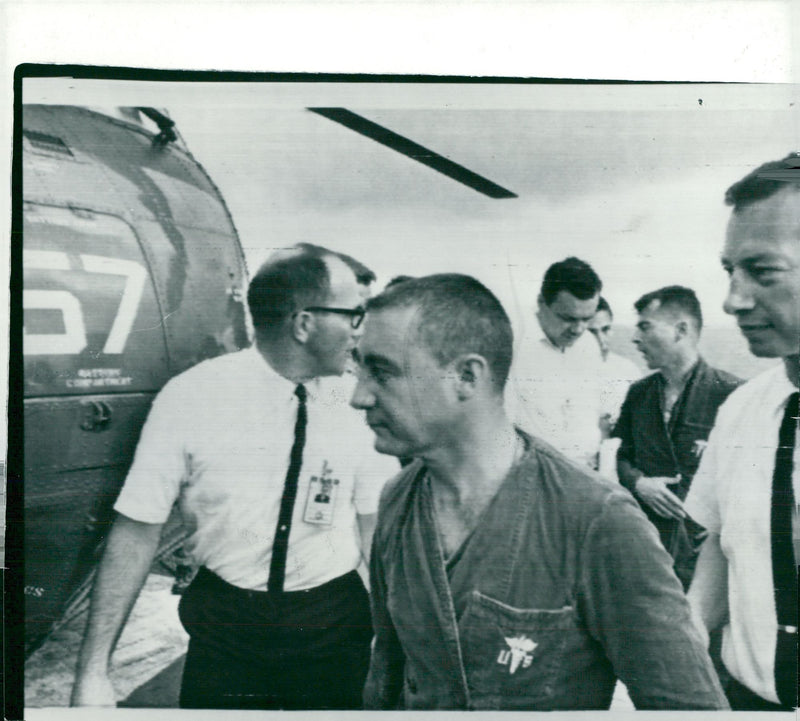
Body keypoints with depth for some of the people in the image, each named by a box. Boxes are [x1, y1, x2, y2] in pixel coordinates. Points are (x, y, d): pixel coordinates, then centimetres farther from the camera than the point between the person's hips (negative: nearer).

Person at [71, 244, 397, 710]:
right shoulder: (191, 397, -15)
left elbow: (376, 526, -4)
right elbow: (137, 531, -12)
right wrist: (94, 672, -12)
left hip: (334, 626, 2)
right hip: (225, 626, -2)